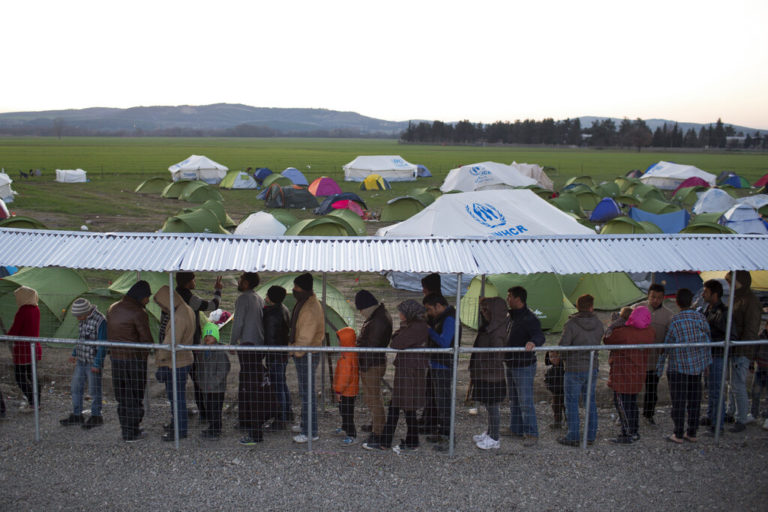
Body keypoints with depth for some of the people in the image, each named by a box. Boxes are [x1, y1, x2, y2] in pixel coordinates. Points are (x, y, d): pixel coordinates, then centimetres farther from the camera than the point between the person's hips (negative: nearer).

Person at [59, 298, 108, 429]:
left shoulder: (100, 321, -21)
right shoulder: (82, 319, 5)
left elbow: (102, 345, -19)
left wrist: (97, 364, -17)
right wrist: (74, 354, 21)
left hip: (93, 363, -8)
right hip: (81, 361, 8)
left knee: (94, 390, 4)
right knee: (76, 388, 13)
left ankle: (96, 416, 19)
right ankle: (76, 415, 25)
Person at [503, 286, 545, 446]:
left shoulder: (529, 318, -19)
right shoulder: (510, 316, 10)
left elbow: (540, 335, -32)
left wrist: (533, 342, -52)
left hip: (524, 366, -9)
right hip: (511, 365, 10)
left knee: (525, 401, -6)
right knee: (513, 399, 18)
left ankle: (532, 434, 4)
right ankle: (516, 429, 30)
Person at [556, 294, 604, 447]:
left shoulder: (571, 325, -16)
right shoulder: (598, 324, -1)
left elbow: (562, 347, -18)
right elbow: (596, 344, 6)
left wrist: (565, 359, 3)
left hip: (574, 370, -5)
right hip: (592, 367, 5)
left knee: (572, 403, 4)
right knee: (590, 401, 17)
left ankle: (573, 437, 9)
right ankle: (591, 435, 24)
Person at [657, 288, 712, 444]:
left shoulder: (675, 321, -15)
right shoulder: (700, 317, -3)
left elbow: (667, 345, -9)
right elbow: (708, 339, 5)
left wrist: (660, 366, 1)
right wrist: (707, 360, 18)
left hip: (679, 367, -5)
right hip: (697, 366, 5)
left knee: (678, 401, 5)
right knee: (694, 400, 14)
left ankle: (678, 435, 10)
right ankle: (692, 433, 23)